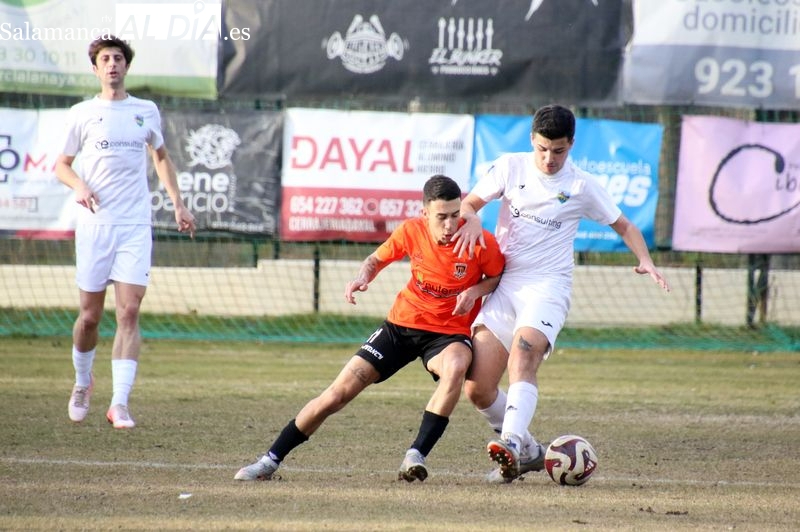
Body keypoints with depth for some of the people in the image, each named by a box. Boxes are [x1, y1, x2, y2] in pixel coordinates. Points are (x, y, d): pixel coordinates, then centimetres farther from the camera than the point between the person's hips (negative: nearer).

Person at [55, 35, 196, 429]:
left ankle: (119, 404, -15)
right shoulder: (82, 114, 4)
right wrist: (78, 185, -10)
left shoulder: (146, 112, 9)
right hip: (94, 223, -1)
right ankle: (83, 383, 30)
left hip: (135, 225, 1)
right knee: (90, 316, 3)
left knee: (129, 312, -11)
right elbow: (61, 165, 11)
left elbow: (161, 157, 25)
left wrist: (178, 204, 18)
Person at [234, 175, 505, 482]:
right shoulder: (411, 231, -12)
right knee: (339, 393, -4)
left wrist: (475, 291, -20)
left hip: (448, 332, -2)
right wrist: (363, 276, -13)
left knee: (455, 367, -40)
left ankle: (416, 455, -33)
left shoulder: (480, 241, -19)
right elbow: (377, 259, 8)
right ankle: (270, 461, 10)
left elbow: (499, 277, -1)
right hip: (402, 323, 2)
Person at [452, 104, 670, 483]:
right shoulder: (510, 167, 7)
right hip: (502, 284, 3)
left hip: (547, 285, -3)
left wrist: (645, 261, -5)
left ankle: (511, 443, -48)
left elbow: (623, 226, 13)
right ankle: (528, 451, 15)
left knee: (523, 353, -33)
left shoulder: (582, 186, 3)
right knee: (477, 388, -6)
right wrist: (471, 220, -12)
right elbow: (468, 204, 13)